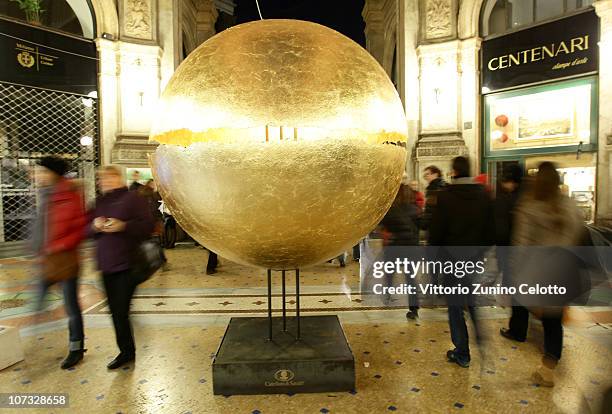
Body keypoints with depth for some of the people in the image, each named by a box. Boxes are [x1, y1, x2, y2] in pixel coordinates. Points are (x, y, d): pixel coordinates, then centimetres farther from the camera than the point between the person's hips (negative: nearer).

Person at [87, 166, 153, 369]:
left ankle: (127, 351, 16)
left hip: (127, 264, -6)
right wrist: (95, 226, -6)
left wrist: (123, 226, -23)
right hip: (106, 264, 7)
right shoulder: (99, 203, 15)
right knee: (116, 310, 11)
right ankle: (127, 351, 25)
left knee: (121, 310, -5)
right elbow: (87, 229, 16)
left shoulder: (133, 198, -5)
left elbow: (147, 225, -12)